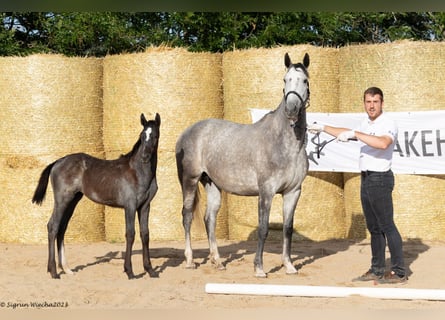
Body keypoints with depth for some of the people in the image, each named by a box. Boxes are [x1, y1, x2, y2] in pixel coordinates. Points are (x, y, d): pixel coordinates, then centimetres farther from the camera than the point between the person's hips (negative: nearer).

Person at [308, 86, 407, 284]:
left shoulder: (388, 124, -13)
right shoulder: (366, 124, 14)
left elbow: (383, 143, -35)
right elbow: (348, 134, 33)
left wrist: (355, 134, -32)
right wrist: (323, 128, 38)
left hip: (380, 179, -9)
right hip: (366, 179, 9)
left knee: (387, 226, -9)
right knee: (374, 228, 12)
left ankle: (399, 272, -8)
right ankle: (377, 270, 18)